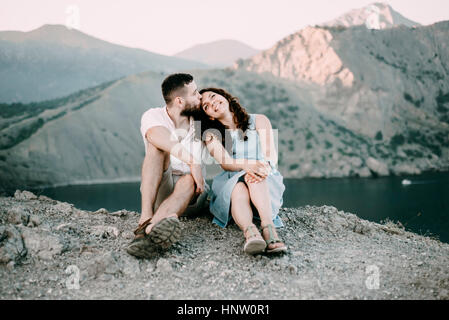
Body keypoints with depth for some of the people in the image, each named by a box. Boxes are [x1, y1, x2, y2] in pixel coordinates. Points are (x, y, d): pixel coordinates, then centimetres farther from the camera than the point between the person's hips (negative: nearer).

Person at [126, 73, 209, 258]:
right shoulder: (153, 116, -5)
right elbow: (159, 136, -29)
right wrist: (192, 161, -42)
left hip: (193, 194, 2)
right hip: (159, 190, -1)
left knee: (188, 180, -35)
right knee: (157, 146, -27)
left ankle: (146, 229, -59)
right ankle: (146, 216, -46)